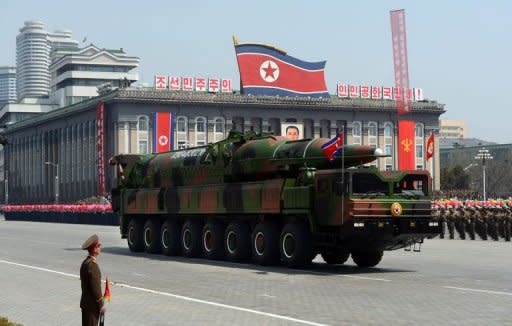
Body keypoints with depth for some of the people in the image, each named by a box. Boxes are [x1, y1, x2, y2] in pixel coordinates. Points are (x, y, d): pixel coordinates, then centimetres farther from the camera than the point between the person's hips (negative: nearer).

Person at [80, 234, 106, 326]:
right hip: (92, 304, -10)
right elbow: (95, 287, -21)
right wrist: (101, 305, -14)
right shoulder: (92, 265, -21)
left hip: (85, 303, 10)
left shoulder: (85, 262, 10)